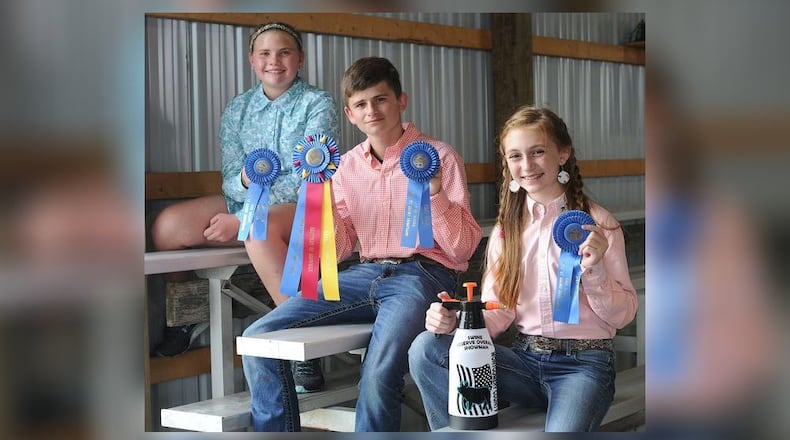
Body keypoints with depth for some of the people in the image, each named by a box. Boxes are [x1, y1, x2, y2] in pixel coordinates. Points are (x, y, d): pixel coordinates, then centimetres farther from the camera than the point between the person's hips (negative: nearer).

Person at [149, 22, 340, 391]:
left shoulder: (318, 104, -4)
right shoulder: (237, 109, 11)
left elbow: (310, 179, -14)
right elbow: (229, 179, 4)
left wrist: (242, 220, -21)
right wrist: (244, 179, -23)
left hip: (308, 205, -5)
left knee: (260, 232, -40)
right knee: (167, 227, -18)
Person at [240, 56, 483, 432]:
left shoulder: (439, 157, 0)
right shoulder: (348, 165, 13)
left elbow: (462, 248, -3)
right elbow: (338, 251, 12)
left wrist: (435, 192, -17)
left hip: (421, 274, -5)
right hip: (363, 273, 5)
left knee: (378, 373, -34)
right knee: (257, 338, -12)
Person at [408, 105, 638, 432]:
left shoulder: (597, 222, -1)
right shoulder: (507, 228, 12)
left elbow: (623, 315, -1)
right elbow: (497, 314, 6)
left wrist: (594, 270, -19)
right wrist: (454, 321, -15)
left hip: (583, 365, -4)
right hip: (524, 359, 4)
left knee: (563, 428, -37)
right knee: (426, 349, -19)